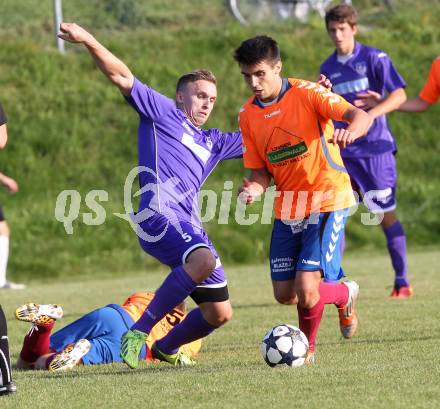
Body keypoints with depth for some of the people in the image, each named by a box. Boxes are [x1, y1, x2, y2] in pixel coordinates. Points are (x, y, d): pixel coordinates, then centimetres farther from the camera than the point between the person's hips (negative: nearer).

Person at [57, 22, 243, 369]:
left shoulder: (213, 142, 29)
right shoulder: (163, 113, 12)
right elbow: (122, 76, 4)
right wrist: (89, 42, -11)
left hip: (190, 228, 8)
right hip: (159, 214, -8)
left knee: (220, 313, 6)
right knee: (204, 260, -37)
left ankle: (166, 349, 34)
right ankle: (138, 333, -28)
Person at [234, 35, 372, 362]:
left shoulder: (307, 93, -13)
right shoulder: (248, 114, 4)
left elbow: (361, 116, -24)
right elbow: (260, 169, 9)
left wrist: (350, 132, -48)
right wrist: (255, 188, -15)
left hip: (326, 202, -6)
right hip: (287, 209, 6)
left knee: (306, 290, -18)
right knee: (285, 294, 5)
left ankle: (307, 347, 14)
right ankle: (344, 293, 33)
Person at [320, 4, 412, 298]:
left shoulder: (374, 59, -5)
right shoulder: (328, 68, 11)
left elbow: (400, 95, -15)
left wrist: (370, 114, -27)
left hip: (375, 148, -5)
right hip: (342, 152, 5)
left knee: (387, 215, -2)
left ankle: (402, 281, 7)